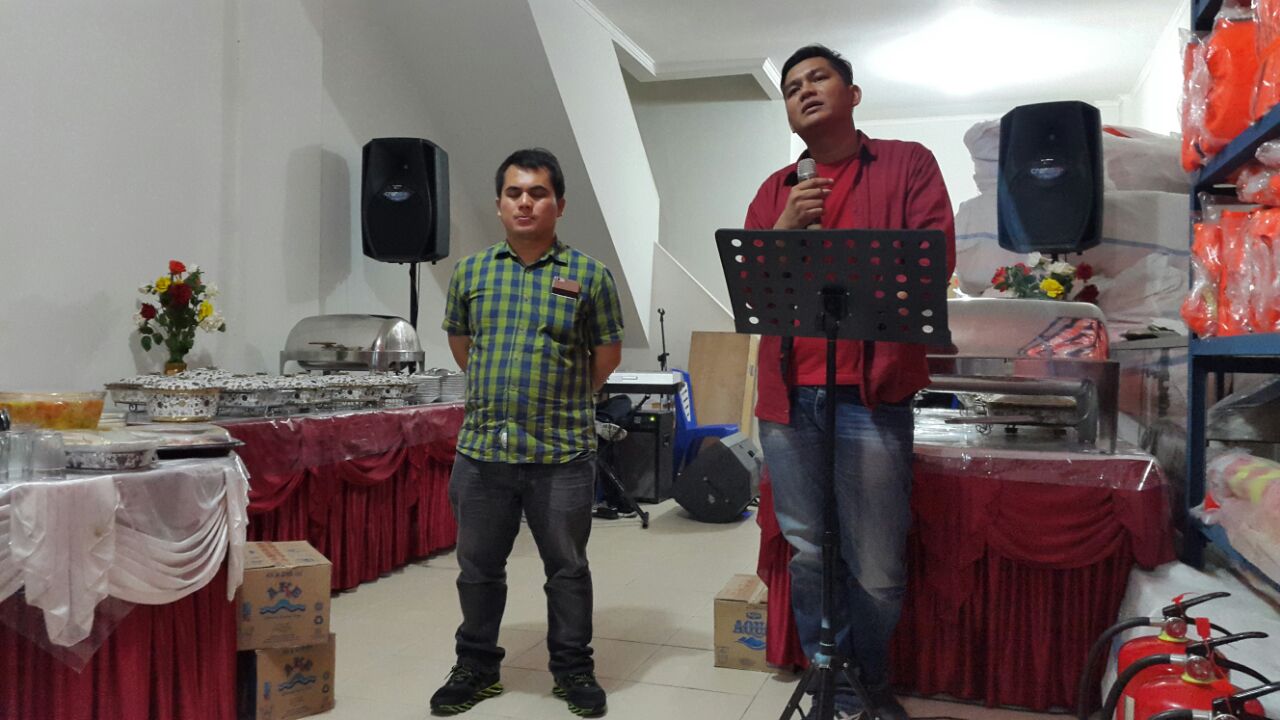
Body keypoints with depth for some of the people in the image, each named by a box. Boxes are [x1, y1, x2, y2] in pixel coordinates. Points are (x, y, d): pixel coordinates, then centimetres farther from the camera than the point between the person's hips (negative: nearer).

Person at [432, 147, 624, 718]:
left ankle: (573, 669, 29)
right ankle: (477, 666, 33)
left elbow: (607, 356, 6)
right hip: (481, 449, 3)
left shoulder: (589, 275, -2)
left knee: (567, 567, 12)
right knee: (478, 566, 14)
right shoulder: (471, 271, 6)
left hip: (563, 454, -2)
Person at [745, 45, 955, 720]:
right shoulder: (775, 190, 18)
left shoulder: (907, 164, 9)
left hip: (871, 394, -3)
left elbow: (934, 259, -3)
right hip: (787, 396, 3)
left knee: (876, 570, -1)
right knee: (808, 557, 7)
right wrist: (784, 228, -6)